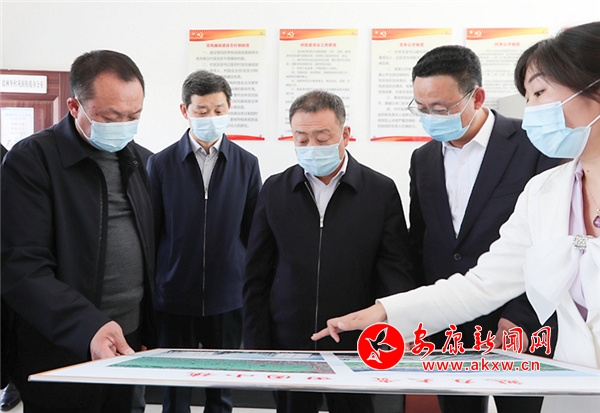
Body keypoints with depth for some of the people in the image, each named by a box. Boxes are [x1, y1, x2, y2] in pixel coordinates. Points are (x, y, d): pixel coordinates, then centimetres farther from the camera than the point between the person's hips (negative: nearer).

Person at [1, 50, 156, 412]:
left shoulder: (138, 161, 8)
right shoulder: (30, 161, -11)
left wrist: (150, 334, 8)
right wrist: (89, 327, -31)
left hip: (129, 345, 6)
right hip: (61, 357, -5)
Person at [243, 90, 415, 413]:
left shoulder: (381, 191, -1)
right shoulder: (274, 190, 4)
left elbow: (396, 274, -4)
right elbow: (256, 279, 6)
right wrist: (256, 349, 0)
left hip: (355, 349, -1)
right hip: (288, 347, 2)